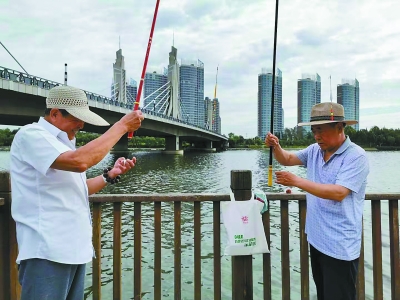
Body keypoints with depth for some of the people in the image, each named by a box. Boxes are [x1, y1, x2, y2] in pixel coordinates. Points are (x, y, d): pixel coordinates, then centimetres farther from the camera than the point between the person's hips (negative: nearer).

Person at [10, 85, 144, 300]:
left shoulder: (61, 143, 17)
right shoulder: (30, 135, -12)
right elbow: (79, 161, -30)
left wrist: (111, 175, 6)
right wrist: (121, 126, -22)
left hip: (74, 249, 9)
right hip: (47, 252, -9)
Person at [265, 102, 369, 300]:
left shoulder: (355, 156, -16)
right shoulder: (314, 150, 5)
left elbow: (338, 193, -26)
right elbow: (287, 159, 11)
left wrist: (297, 182, -26)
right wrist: (275, 146, -11)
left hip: (339, 246, -7)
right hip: (317, 239, 7)